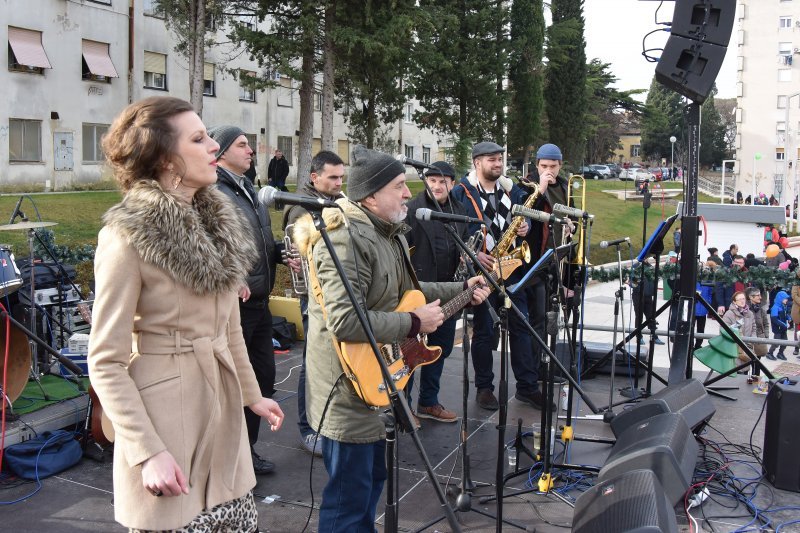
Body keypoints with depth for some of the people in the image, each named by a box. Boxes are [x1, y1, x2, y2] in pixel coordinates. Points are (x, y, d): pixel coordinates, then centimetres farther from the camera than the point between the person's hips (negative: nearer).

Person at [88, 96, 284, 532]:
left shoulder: (217, 220, 6)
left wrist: (252, 394, 19)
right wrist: (147, 452, -19)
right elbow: (105, 362, -14)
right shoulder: (127, 237, -15)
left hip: (222, 410, 6)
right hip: (166, 414, -6)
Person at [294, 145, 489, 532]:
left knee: (372, 478, 24)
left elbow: (405, 292, 20)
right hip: (348, 388, -10)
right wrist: (414, 323, -24)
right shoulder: (346, 240, -26)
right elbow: (345, 321, -34)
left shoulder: (390, 234, 9)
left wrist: (462, 290, 11)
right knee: (350, 497, 1)